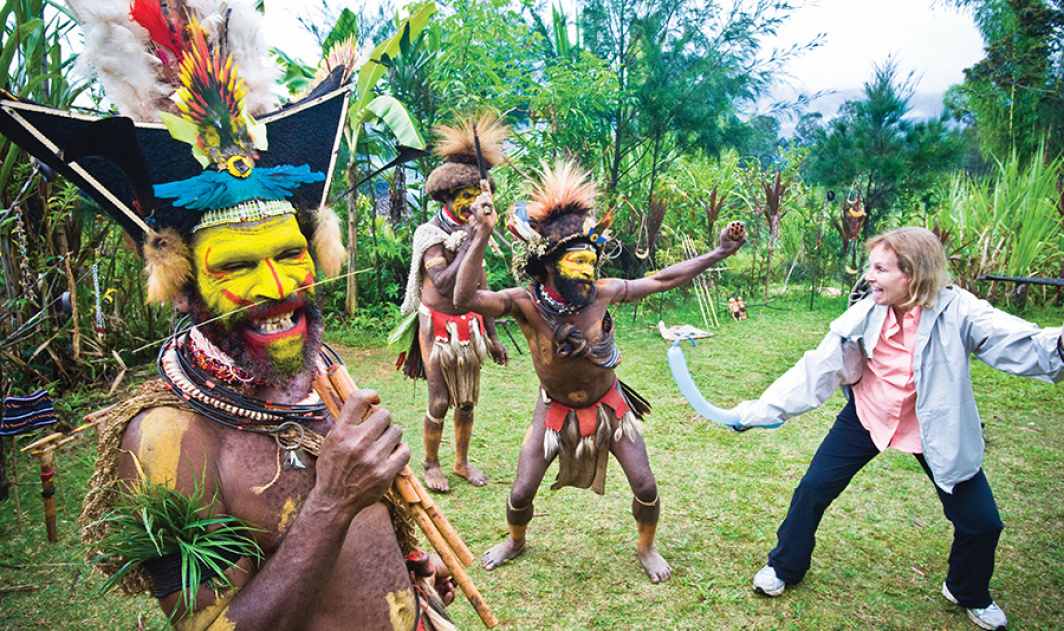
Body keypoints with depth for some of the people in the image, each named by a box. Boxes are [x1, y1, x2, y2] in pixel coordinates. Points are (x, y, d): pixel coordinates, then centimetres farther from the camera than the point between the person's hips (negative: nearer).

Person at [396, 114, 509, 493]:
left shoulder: (470, 234, 8)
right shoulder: (431, 234, -11)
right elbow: (444, 284, -26)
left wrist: (492, 338, 13)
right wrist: (471, 245, -25)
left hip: (469, 327, 6)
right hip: (438, 327, -6)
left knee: (467, 401, 11)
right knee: (439, 402, -1)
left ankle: (462, 462, 28)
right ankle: (430, 464, 19)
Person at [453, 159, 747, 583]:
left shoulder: (602, 293, -20)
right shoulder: (527, 302, -26)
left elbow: (661, 281, -8)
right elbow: (466, 299, -42)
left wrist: (719, 253, -7)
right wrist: (482, 236, -50)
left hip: (608, 405, 2)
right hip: (555, 409, -1)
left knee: (646, 488, 2)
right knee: (520, 494, 3)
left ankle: (646, 547, 34)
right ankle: (515, 541, 39)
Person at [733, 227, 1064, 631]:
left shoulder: (956, 311, -23)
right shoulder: (865, 314, -18)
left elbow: (1019, 344, -36)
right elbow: (815, 369, -15)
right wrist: (760, 410, -18)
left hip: (934, 429, -1)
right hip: (867, 418, 1)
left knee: (982, 521, 3)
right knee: (813, 488, 0)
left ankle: (969, 594, 38)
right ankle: (784, 568, 27)